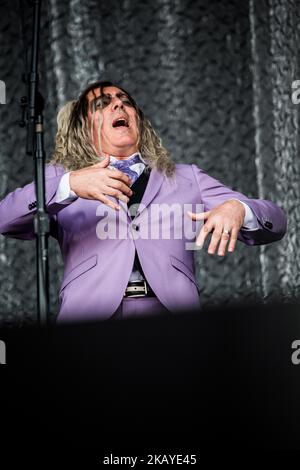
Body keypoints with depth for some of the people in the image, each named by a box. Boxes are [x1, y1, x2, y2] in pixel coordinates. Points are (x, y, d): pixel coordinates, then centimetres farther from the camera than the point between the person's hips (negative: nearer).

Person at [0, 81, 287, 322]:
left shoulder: (186, 178, 24)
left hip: (172, 310, 1)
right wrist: (69, 185, -12)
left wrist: (237, 209, -5)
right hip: (92, 313, -1)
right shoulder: (59, 177, 21)